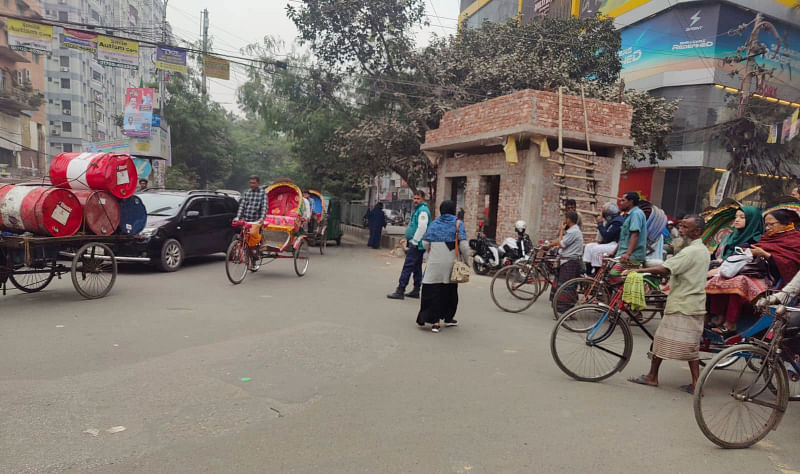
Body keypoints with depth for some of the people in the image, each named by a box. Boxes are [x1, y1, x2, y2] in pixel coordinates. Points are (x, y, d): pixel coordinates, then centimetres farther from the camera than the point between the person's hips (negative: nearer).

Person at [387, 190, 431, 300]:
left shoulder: (423, 210, -13)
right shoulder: (418, 209, 19)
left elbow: (422, 227, -23)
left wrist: (414, 242, -20)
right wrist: (409, 240, 22)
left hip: (417, 245, -11)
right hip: (416, 244, 11)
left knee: (407, 267, -11)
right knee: (416, 267, 14)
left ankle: (400, 291, -10)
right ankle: (416, 290, 21)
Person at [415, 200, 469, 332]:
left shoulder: (434, 223, 5)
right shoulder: (457, 223, -2)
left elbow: (425, 243, 1)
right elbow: (463, 244, -10)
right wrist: (465, 259, 1)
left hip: (435, 262, 1)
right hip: (450, 262, -1)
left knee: (432, 290, 2)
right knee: (450, 289, 15)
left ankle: (435, 321, -2)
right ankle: (449, 318, 28)